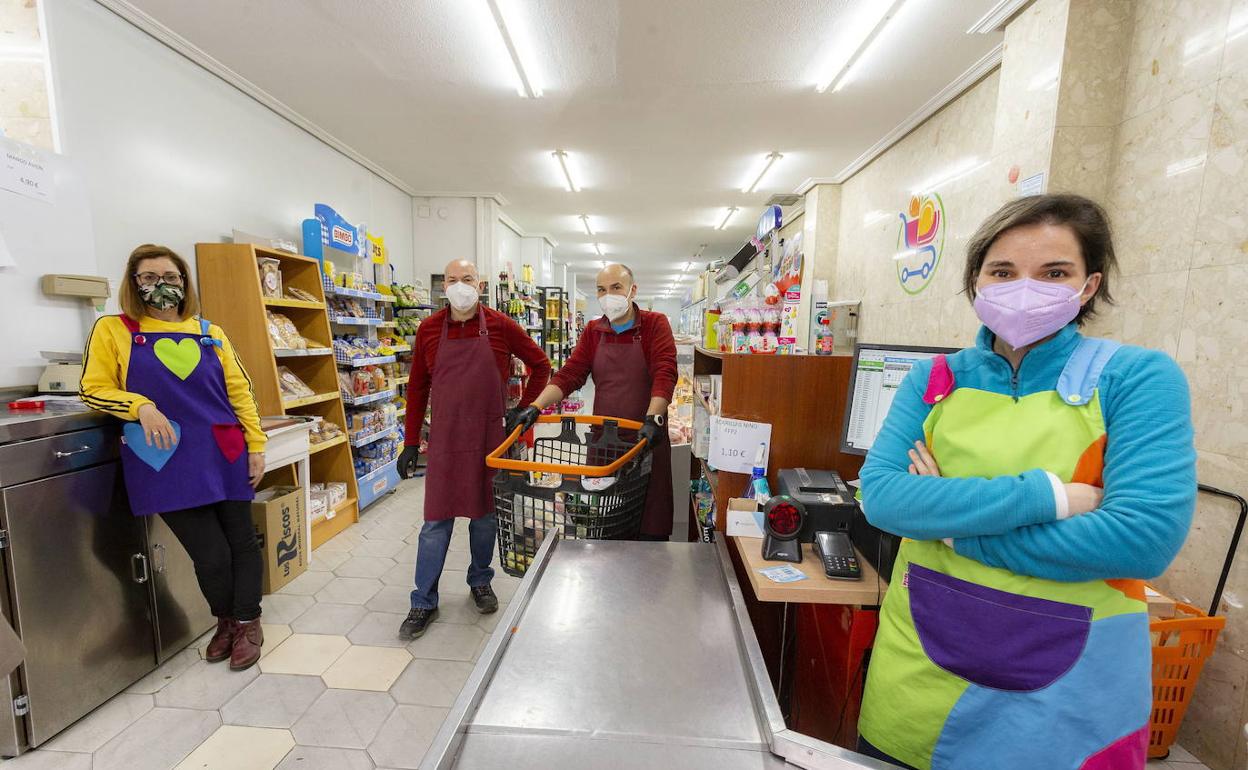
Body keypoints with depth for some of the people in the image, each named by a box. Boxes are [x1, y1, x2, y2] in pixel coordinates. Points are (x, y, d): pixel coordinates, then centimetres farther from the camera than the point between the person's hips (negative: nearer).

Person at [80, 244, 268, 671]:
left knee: (241, 542, 7)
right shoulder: (113, 330, 5)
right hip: (167, 465, -1)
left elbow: (239, 391, 7)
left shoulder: (208, 332, 9)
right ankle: (225, 621, 30)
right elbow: (92, 390, 5)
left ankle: (248, 623, 28)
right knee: (210, 555, 1)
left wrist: (256, 445, 2)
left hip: (225, 457, 2)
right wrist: (141, 407, -16)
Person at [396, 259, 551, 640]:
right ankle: (424, 603, 24)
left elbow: (540, 365, 6)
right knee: (436, 521, 7)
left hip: (490, 438, 0)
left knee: (485, 514, 14)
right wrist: (411, 443, 5)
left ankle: (480, 582, 37)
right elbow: (417, 389, 5)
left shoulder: (501, 326, -4)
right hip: (444, 440, 1)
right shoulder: (429, 329, 0)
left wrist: (524, 409, 1)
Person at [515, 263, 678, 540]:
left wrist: (653, 418, -30)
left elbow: (665, 373, -17)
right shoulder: (593, 331, 9)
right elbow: (570, 374, 1)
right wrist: (536, 406, -12)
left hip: (647, 436, -3)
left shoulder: (655, 324, -4)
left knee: (651, 520, 6)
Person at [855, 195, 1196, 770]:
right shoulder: (935, 380, -2)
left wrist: (949, 519, -17)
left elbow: (1146, 537, -19)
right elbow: (879, 495, -14)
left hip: (1063, 689, -2)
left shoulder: (1139, 377, -7)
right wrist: (1044, 495, -21)